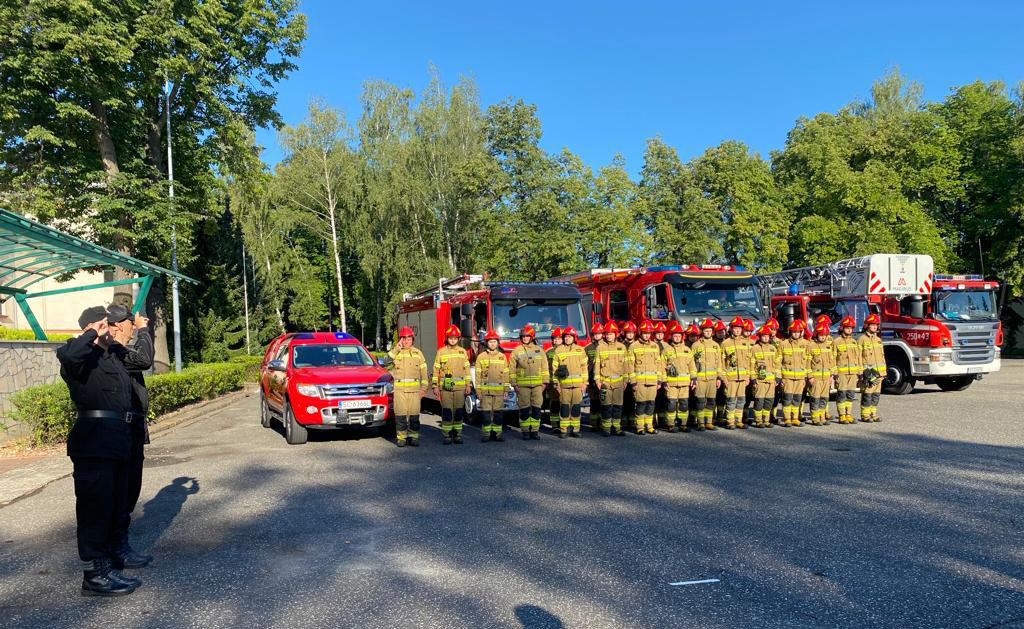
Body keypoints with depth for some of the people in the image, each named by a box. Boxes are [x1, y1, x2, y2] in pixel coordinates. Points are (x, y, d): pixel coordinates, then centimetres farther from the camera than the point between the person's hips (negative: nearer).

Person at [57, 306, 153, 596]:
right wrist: (92, 335, -16)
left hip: (118, 443, 9)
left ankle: (107, 566, 27)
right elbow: (67, 354, -31)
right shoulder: (83, 356, -8)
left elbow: (142, 361, 32)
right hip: (94, 444, -9)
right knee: (96, 508, -3)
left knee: (116, 507, 15)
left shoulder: (115, 354, 17)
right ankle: (94, 575, 6)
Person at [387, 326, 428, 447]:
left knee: (414, 414, 0)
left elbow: (423, 371, 10)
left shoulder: (418, 353, 13)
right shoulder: (395, 352, 10)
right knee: (400, 414, -2)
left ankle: (413, 437, 8)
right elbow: (387, 361, -10)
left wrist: (423, 388, 3)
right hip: (399, 388, -1)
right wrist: (397, 348, -11)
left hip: (414, 389, 1)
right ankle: (401, 437, 6)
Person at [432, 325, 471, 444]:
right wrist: (435, 386, 0)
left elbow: (467, 369, 12)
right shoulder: (441, 352, 6)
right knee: (447, 412, -3)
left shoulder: (463, 352, 10)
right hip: (445, 387, -1)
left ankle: (457, 434, 11)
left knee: (459, 412, 2)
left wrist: (469, 385, 6)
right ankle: (447, 435, 4)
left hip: (460, 387, 1)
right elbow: (436, 370, 5)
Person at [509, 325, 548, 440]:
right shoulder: (516, 351, 4)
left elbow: (545, 367, 12)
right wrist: (514, 384, -2)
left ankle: (535, 431, 8)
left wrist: (545, 382, 6)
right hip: (522, 385, -2)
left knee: (536, 408, 1)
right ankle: (525, 431, 7)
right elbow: (512, 369, 4)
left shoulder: (539, 350, 10)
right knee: (524, 409, 0)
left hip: (537, 385, 2)